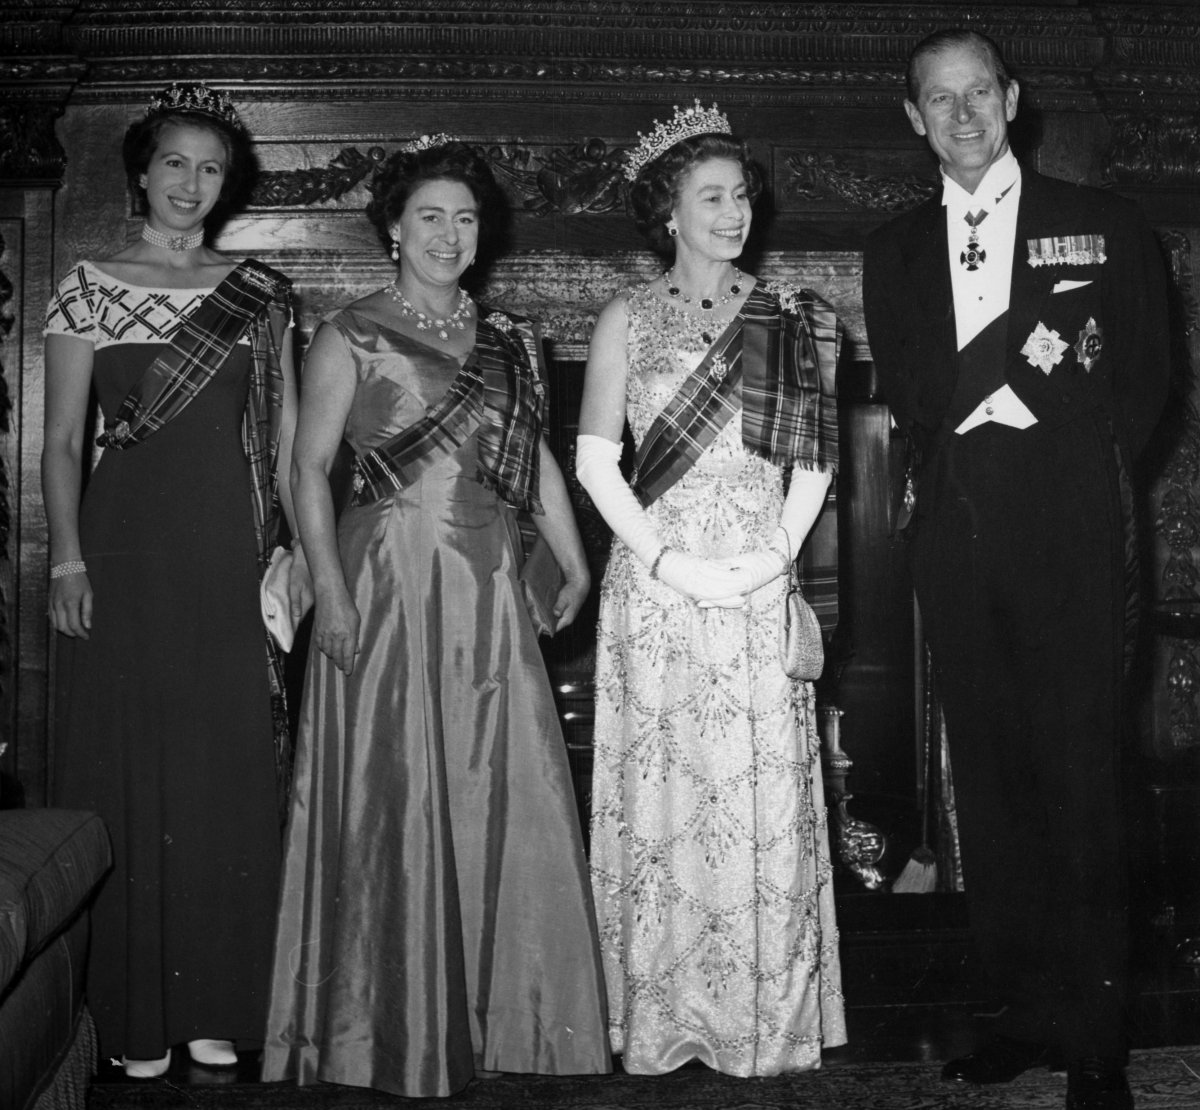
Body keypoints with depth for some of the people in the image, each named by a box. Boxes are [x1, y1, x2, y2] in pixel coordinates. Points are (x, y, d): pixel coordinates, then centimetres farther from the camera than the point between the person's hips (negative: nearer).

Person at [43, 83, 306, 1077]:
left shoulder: (259, 293, 10)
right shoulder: (89, 288, 5)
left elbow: (287, 435, 9)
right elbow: (62, 441, 3)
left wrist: (298, 548, 0)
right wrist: (68, 560, -7)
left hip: (231, 555, 2)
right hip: (126, 548, -1)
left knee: (230, 770, 2)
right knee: (128, 765, 0)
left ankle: (215, 1005, 14)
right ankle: (135, 1015, 11)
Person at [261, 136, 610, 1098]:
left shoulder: (507, 340, 14)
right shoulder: (352, 336, 1)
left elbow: (539, 460, 14)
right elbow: (311, 468, -4)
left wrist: (575, 564, 5)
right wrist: (330, 587, -14)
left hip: (488, 591, 4)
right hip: (388, 582, -4)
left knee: (502, 792, 4)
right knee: (394, 794, 0)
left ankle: (500, 1012, 17)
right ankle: (393, 1026, 13)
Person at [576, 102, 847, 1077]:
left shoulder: (790, 318, 10)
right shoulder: (628, 318, 6)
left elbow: (814, 454, 7)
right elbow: (595, 460, 0)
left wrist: (778, 553, -7)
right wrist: (664, 559, -11)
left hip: (762, 587, 1)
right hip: (659, 584, -1)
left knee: (764, 795, 1)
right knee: (664, 790, 0)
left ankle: (766, 1020, 14)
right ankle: (666, 1018, 13)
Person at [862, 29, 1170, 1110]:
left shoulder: (1103, 225, 8)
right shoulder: (895, 250, 14)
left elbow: (1144, 383, 7)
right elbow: (915, 400, 3)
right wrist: (1027, 346, -9)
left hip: (1070, 538, -3)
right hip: (958, 542, 3)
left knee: (1081, 785, -5)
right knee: (990, 783, 6)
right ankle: (1030, 1008, 17)